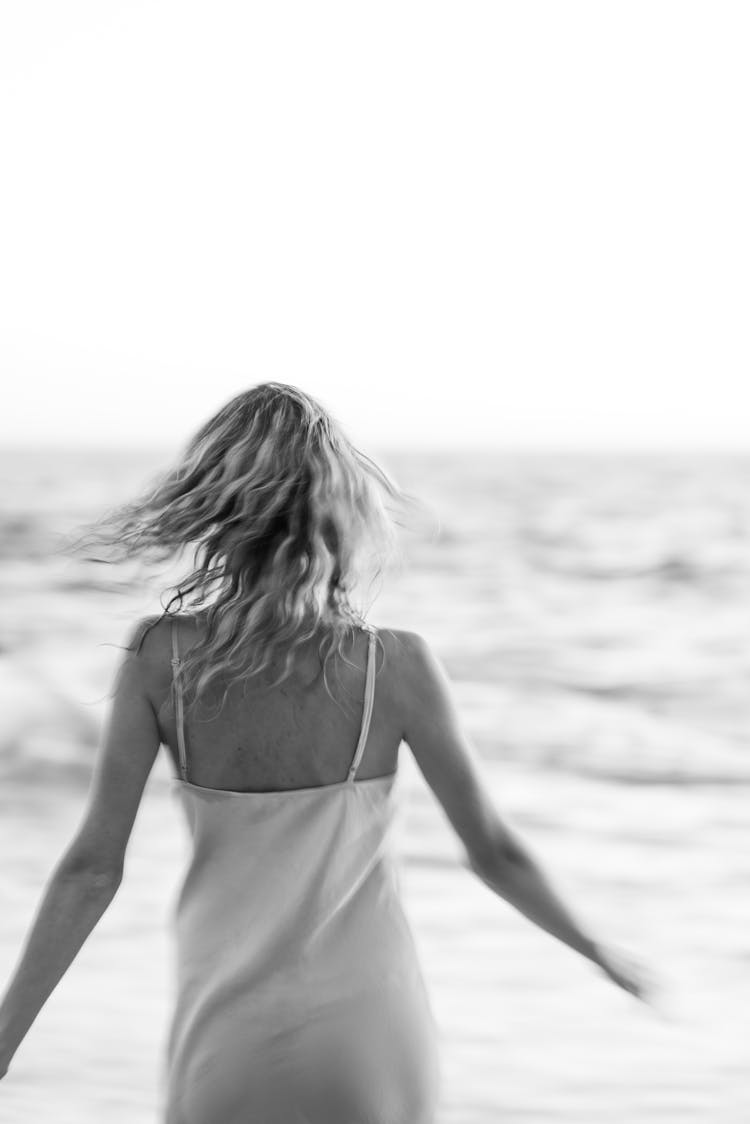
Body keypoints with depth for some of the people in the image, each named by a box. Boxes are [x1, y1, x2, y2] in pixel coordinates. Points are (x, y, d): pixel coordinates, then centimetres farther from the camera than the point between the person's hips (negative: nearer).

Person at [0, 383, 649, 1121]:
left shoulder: (160, 657, -12)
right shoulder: (395, 666, -14)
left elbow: (92, 867, -10)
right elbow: (491, 850, -3)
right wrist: (598, 951, 14)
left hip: (229, 1042, 1)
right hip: (368, 1031, 0)